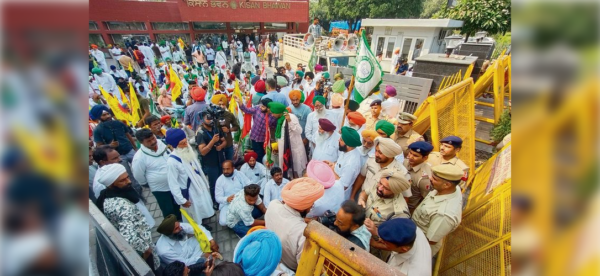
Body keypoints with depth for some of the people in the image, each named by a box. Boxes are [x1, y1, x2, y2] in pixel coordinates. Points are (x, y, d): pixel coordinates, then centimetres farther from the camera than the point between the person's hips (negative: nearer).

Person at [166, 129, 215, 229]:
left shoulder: (189, 152, -7)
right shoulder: (172, 161, -28)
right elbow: (173, 184, -22)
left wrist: (205, 183, 14)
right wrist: (182, 200, -16)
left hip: (200, 187, 7)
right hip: (189, 193, -7)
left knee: (202, 209, 28)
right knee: (195, 215, 17)